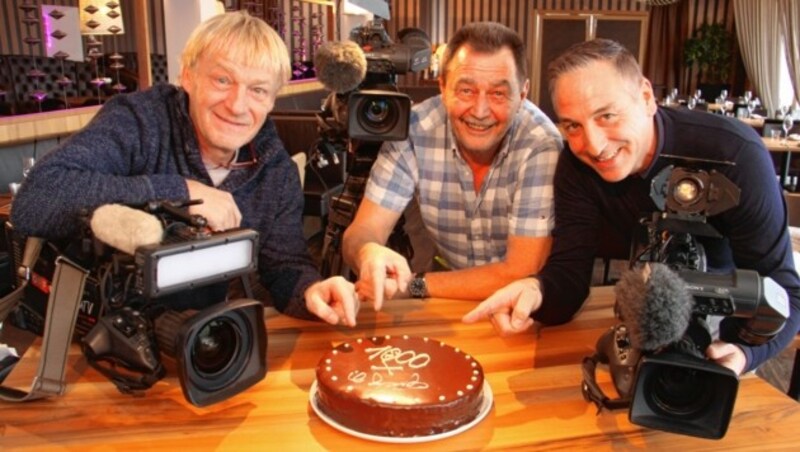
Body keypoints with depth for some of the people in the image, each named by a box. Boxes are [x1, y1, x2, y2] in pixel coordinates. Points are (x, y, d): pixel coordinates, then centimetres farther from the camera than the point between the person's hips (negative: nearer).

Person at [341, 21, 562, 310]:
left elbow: (522, 275, -23)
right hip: (451, 290, 2)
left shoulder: (541, 145, -22)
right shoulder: (414, 130, -15)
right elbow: (361, 232, -14)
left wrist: (411, 286, -25)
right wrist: (369, 253, -38)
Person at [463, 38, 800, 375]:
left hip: (732, 322, -2)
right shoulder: (577, 164, -17)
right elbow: (569, 270, -21)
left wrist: (743, 352, -45)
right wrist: (537, 291, -45)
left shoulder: (734, 154, -26)